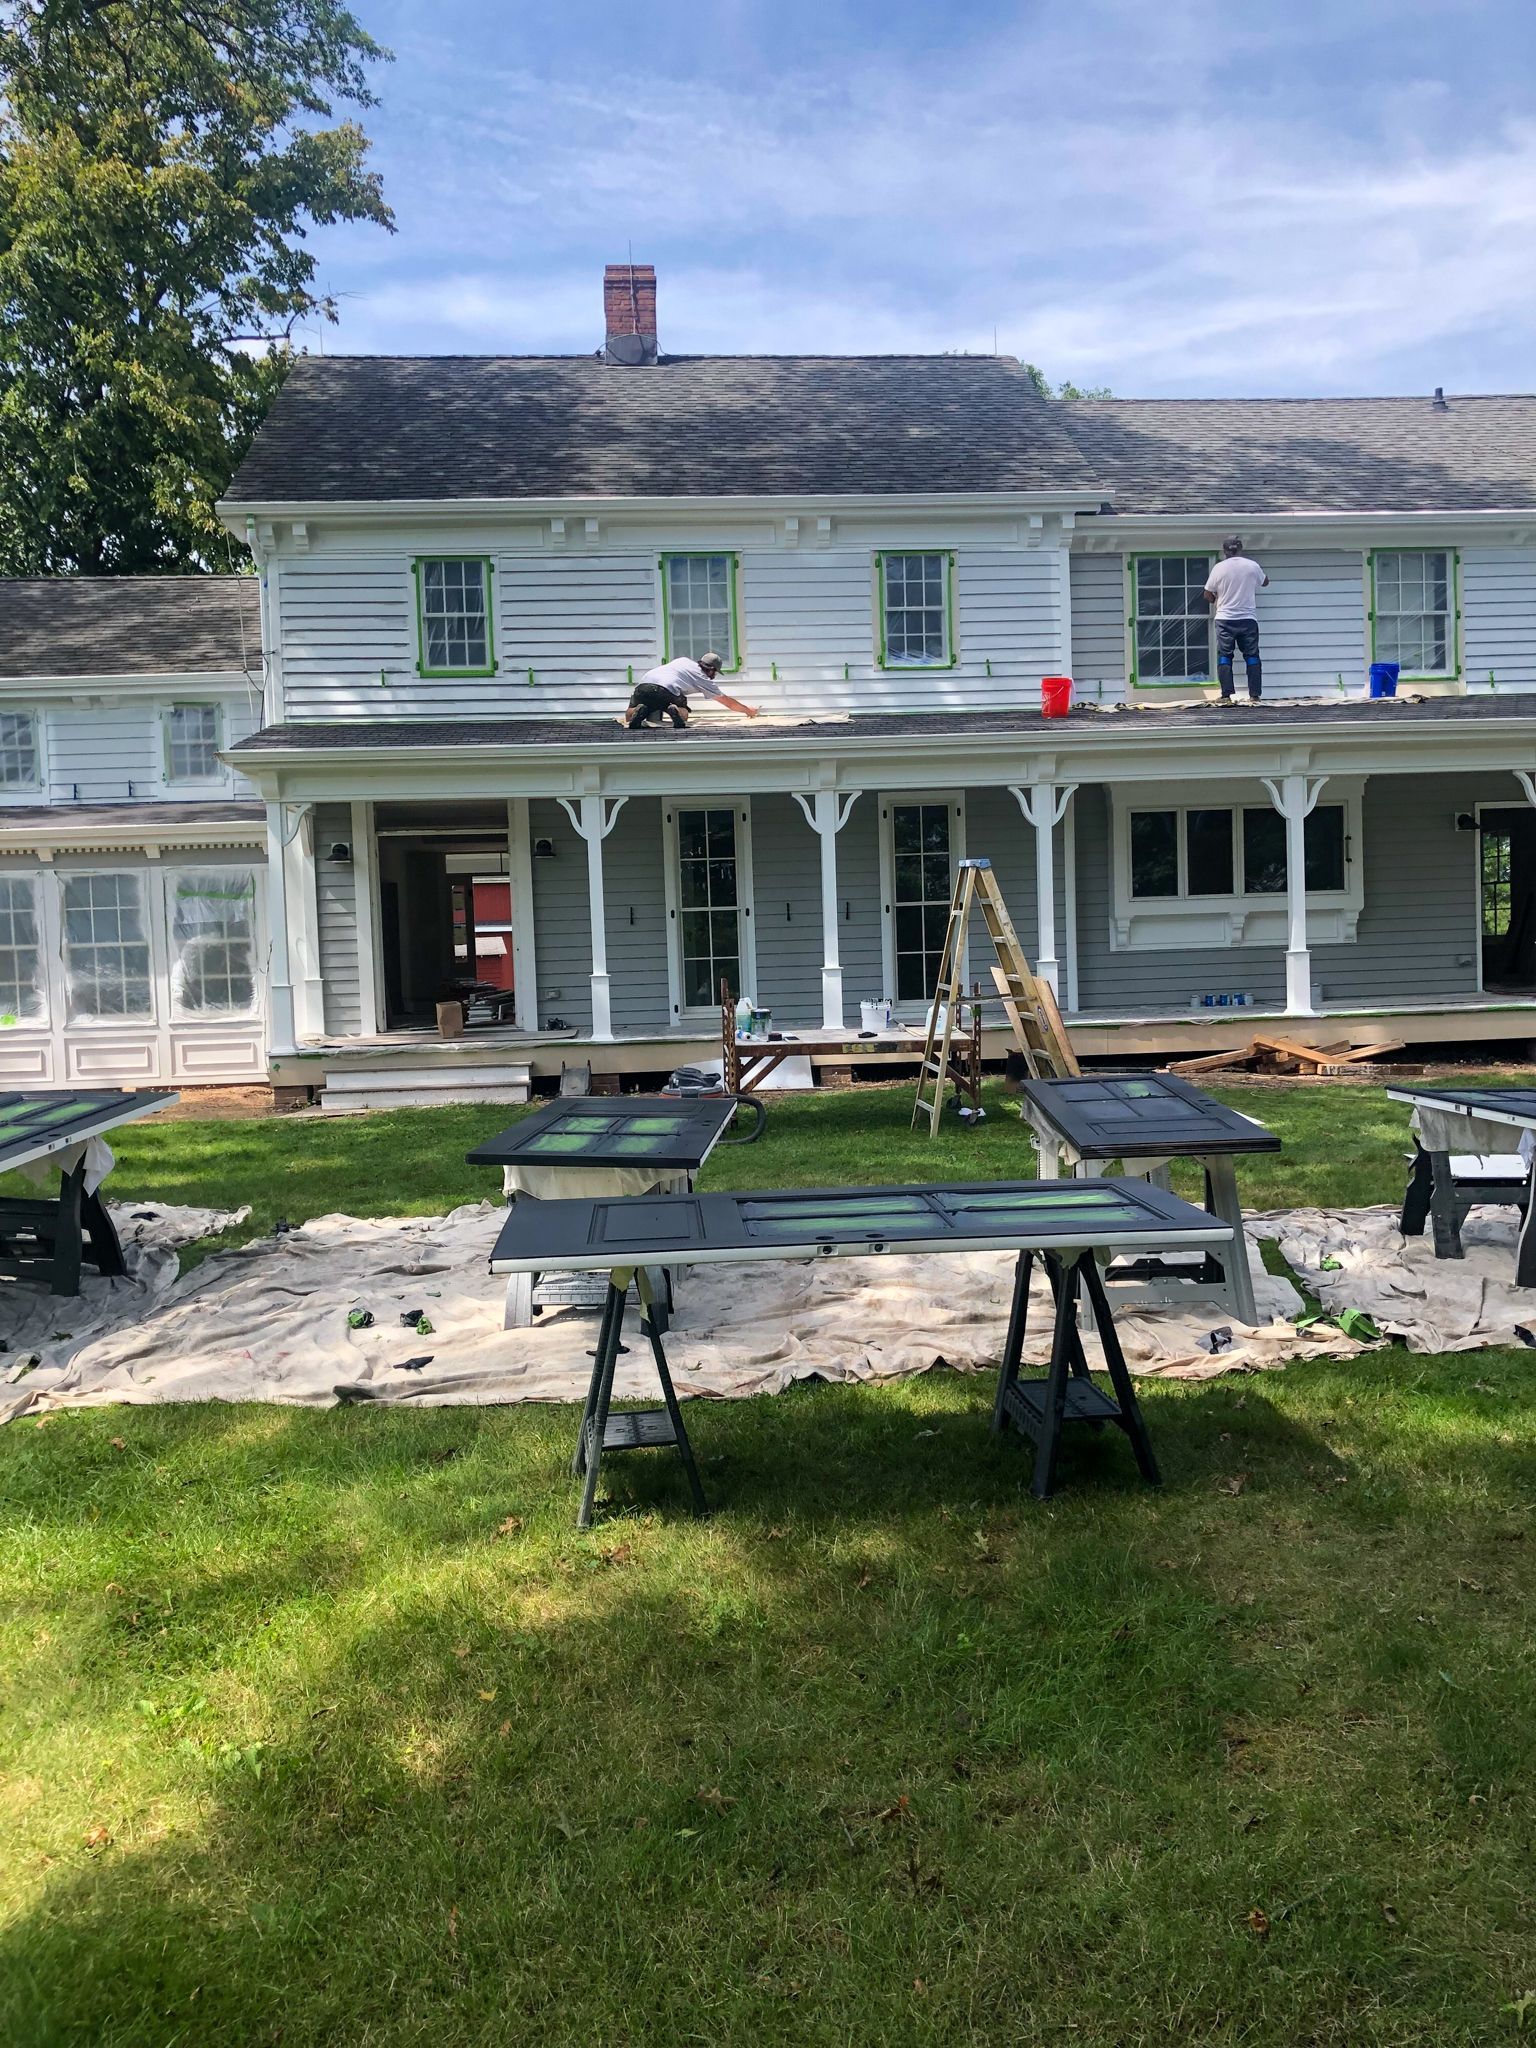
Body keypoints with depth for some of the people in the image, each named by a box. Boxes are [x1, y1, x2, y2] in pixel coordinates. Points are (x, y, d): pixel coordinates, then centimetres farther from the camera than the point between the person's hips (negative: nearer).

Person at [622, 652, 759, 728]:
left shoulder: (683, 660, 30)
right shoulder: (705, 680, 19)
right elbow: (728, 702, 29)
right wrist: (748, 710, 44)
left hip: (642, 684, 4)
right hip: (666, 690, -4)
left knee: (629, 716, 23)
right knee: (684, 714, 19)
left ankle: (641, 711, -10)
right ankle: (674, 711, -14)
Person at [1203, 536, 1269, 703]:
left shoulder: (1219, 568, -5)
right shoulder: (1252, 566, -1)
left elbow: (1208, 596, 2)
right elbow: (1265, 583, 18)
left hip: (1225, 620, -1)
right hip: (1248, 619, 1)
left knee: (1224, 657, 3)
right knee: (1252, 657, 6)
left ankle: (1226, 696, -5)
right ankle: (1254, 695, 2)